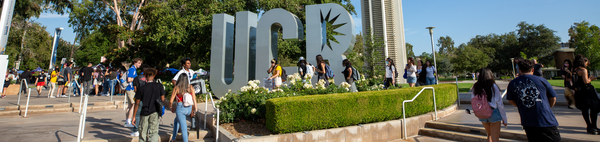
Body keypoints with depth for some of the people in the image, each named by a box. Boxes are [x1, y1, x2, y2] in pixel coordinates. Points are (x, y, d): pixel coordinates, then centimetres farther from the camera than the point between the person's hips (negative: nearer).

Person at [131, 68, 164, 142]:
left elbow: (137, 104, -1)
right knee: (154, 132, 1)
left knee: (143, 133, 14)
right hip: (155, 112, 0)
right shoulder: (159, 86, -5)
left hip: (144, 112, 1)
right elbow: (162, 99, -1)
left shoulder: (141, 88, -4)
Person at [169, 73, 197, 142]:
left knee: (184, 128, 0)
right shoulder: (191, 87, 2)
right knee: (176, 120, 31)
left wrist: (171, 106, 20)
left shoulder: (176, 88, -4)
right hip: (189, 109, 5)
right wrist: (195, 109, 7)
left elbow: (171, 101, -1)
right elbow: (194, 99, -2)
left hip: (180, 109, -5)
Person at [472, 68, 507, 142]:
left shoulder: (475, 87, -3)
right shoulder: (493, 86, -11)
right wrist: (504, 118, 2)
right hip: (494, 113, -3)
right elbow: (500, 104, -6)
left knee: (489, 135, 25)